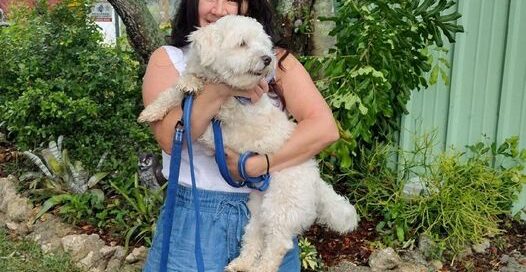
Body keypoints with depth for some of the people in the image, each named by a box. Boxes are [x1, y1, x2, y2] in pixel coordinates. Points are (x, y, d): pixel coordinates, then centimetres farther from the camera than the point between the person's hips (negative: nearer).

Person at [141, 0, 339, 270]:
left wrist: (254, 166, -20)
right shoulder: (167, 59, 0)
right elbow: (170, 139, -14)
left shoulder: (276, 60, 0)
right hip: (193, 215, 0)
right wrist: (218, 90, -25)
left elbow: (325, 128, -13)